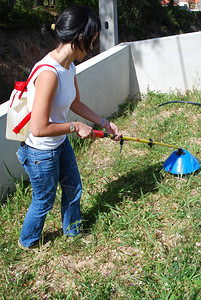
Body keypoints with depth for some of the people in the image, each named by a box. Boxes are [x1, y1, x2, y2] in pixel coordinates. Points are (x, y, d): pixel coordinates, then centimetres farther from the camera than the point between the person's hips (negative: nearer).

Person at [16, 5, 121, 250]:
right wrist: (76, 127, -22)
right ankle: (27, 242, 47)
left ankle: (72, 230, 54)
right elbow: (39, 129, -34)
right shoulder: (48, 73, -34)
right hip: (40, 153, -8)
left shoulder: (69, 67, -4)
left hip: (60, 144, 8)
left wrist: (104, 123, 11)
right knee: (44, 200, 16)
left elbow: (76, 104, 12)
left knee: (73, 188, 25)